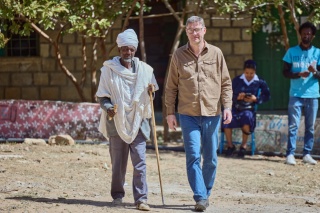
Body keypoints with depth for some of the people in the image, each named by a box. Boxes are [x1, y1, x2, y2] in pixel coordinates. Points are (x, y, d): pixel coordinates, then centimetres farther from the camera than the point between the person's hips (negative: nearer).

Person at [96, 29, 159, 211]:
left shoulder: (145, 69, 5)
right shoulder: (109, 69, -1)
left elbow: (152, 94, 17)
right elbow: (102, 96, 2)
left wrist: (151, 91, -7)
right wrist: (108, 107, -17)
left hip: (138, 122, 1)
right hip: (116, 123, -1)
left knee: (140, 162, -7)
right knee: (118, 163, 5)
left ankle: (141, 198, -7)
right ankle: (118, 195, 19)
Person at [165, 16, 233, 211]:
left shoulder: (216, 54, 5)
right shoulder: (179, 55, 4)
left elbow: (226, 83, 7)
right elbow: (171, 87, 7)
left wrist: (227, 106, -5)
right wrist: (170, 113, 1)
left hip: (212, 114, 1)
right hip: (188, 114, -1)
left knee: (211, 158, 8)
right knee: (193, 156, -9)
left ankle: (207, 193, 24)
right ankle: (200, 197, -9)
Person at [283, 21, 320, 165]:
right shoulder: (292, 52, 4)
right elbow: (285, 72, 2)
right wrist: (299, 74, -16)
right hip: (296, 95, -2)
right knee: (293, 126, -6)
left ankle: (307, 154, 10)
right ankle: (290, 154, -6)